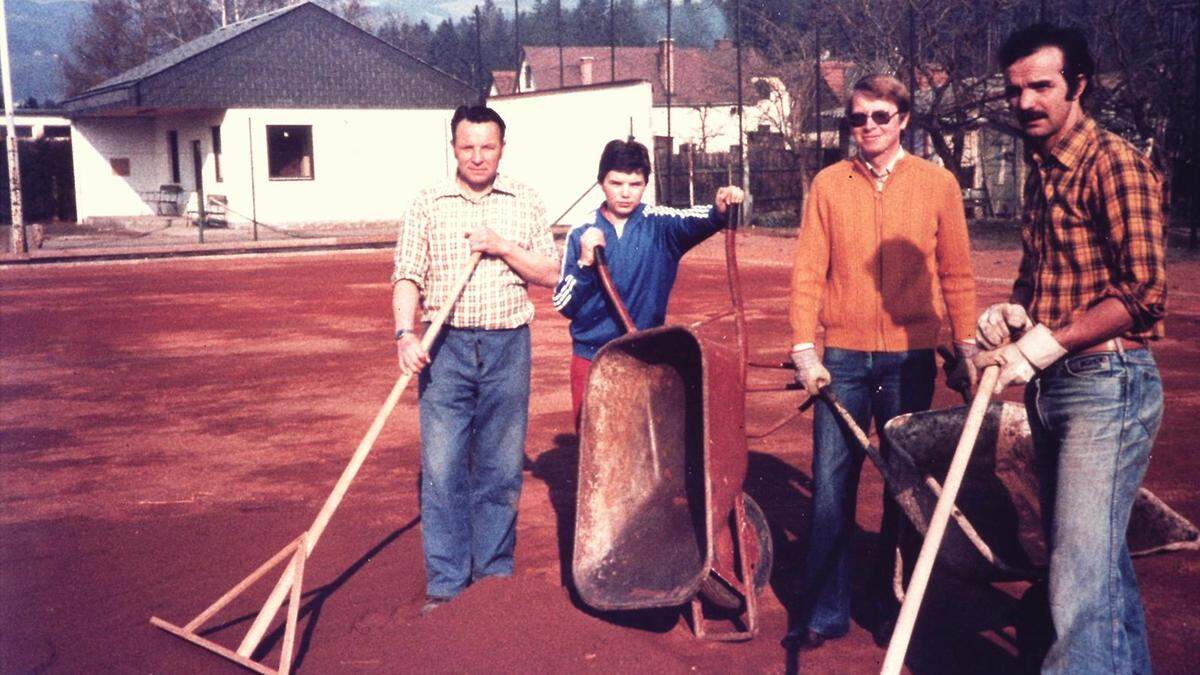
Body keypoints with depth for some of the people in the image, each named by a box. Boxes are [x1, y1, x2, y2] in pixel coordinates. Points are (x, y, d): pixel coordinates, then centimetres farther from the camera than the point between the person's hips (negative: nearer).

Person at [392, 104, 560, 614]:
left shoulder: (525, 203, 7)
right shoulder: (428, 204, 4)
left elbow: (549, 273, 5)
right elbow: (407, 276, -2)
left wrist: (503, 248, -10)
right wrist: (406, 333, -18)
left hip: (508, 347, 1)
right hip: (446, 347, -1)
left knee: (501, 469, 7)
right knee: (442, 469, -1)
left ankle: (495, 573, 20)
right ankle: (445, 582, 8)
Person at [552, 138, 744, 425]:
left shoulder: (659, 225, -2)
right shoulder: (582, 234, 0)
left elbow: (694, 221, -25)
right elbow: (564, 305, -2)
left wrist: (719, 209, -46)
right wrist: (585, 261, -17)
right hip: (591, 357, 1)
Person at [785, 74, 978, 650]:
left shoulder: (937, 183, 1)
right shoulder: (828, 185, 2)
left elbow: (956, 275, 4)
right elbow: (808, 272, 0)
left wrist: (967, 348, 2)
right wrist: (804, 351, -7)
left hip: (911, 358, 0)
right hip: (843, 358, 0)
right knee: (831, 486, 1)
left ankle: (890, 608, 24)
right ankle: (824, 613, 12)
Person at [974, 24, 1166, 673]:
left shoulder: (1114, 165, -13)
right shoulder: (1039, 171, 14)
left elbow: (1144, 294, -19)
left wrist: (1040, 346, -19)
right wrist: (1012, 312, 3)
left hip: (1106, 385, -9)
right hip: (1049, 386, 9)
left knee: (1081, 577, -10)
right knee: (1101, 560, 18)